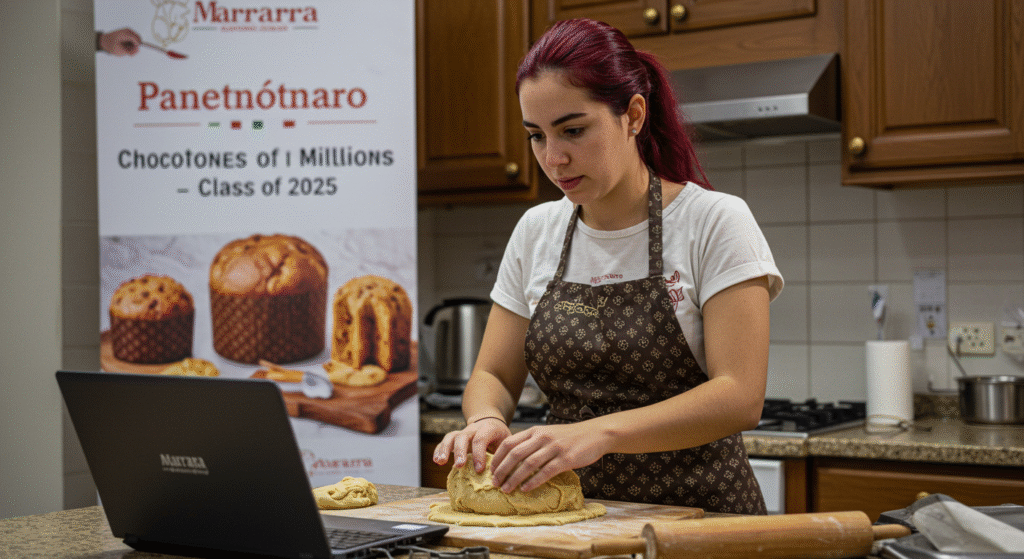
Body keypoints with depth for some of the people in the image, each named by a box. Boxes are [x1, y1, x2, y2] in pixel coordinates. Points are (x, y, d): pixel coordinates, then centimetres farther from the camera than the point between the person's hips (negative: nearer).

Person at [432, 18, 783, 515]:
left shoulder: (715, 222, -8)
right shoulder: (535, 232, 7)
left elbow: (740, 398, -16)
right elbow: (494, 375, 10)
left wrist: (599, 432, -30)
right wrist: (487, 420, -14)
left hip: (699, 512, -4)